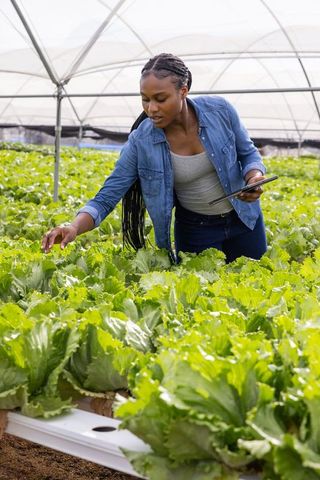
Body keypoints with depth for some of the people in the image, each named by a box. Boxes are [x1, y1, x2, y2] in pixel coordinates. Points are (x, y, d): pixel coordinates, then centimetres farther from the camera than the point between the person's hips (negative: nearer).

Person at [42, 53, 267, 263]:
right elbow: (107, 197, -19)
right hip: (195, 229, -1)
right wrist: (74, 227, -37)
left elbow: (249, 153, -2)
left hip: (243, 218, 1)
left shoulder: (220, 110, -19)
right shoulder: (141, 141, -21)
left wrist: (254, 179, -24)